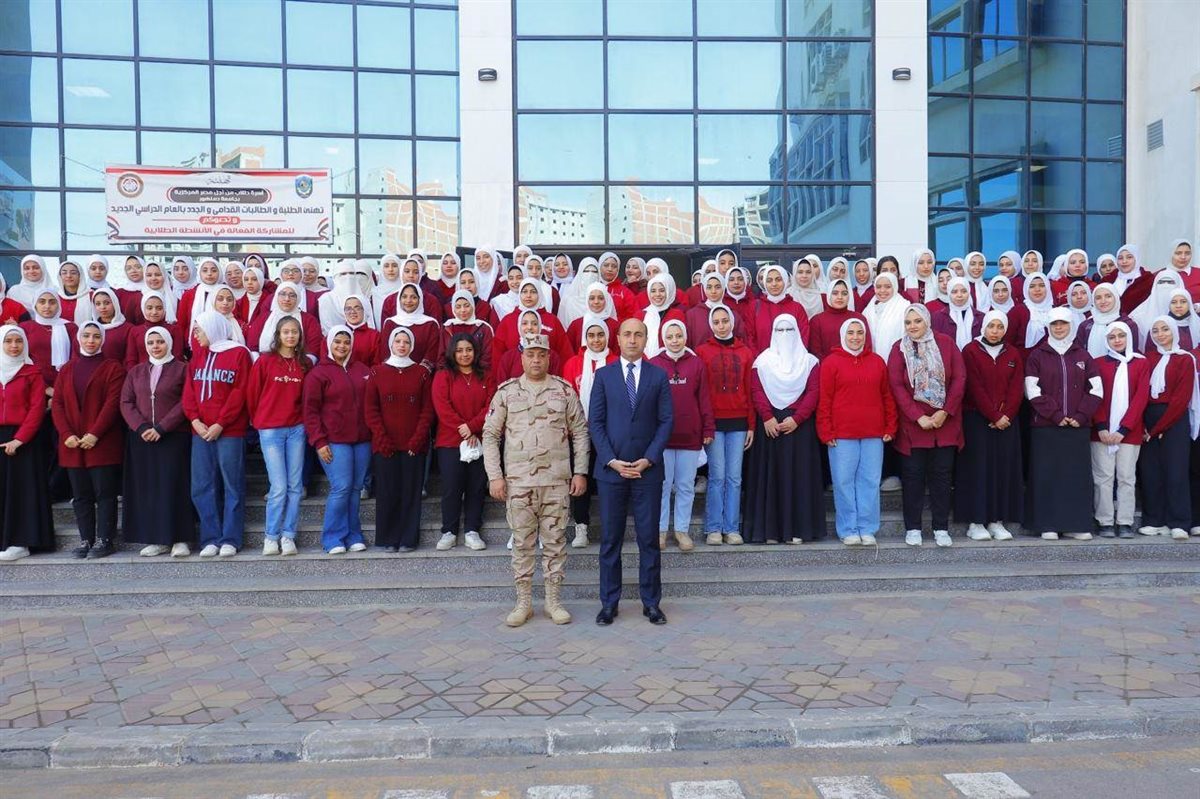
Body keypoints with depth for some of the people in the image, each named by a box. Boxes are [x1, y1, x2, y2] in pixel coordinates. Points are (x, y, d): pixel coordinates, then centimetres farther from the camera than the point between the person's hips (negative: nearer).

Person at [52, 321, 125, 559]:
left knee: (104, 493, -2)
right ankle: (85, 540, 13)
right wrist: (67, 434, -7)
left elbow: (113, 403, -8)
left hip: (103, 443, -4)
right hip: (72, 444, 5)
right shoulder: (67, 369, 15)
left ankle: (105, 540, 3)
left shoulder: (112, 367, 2)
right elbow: (57, 404, 7)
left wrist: (94, 434, -16)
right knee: (81, 495, 7)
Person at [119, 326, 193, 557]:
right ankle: (157, 540, 8)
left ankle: (180, 539, -1)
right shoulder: (135, 371, 15)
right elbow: (126, 403, 7)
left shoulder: (182, 369, 3)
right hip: (141, 439, 4)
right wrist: (141, 427, -9)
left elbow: (185, 403, -6)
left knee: (173, 486, -5)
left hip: (173, 438, -4)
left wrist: (161, 428, -14)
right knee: (147, 487, 2)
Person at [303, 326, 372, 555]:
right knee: (341, 487, -10)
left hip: (362, 440, 4)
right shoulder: (318, 373, 0)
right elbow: (310, 411, -2)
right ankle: (333, 538, 2)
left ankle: (353, 535, 15)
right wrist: (318, 442, -9)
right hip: (334, 441, -4)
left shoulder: (363, 370, 12)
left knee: (356, 488, 6)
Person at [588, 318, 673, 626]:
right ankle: (609, 603, 16)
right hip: (611, 468, 0)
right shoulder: (604, 375, 5)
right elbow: (595, 422, 1)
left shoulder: (658, 376, 6)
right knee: (610, 540, 6)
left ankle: (651, 602, 16)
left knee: (649, 539, 5)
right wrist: (611, 460, -9)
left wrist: (649, 459, -9)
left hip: (648, 469, 0)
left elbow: (666, 421, 2)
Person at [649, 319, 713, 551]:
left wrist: (708, 429, 2)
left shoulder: (696, 363, 5)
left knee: (686, 486, 8)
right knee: (662, 485, 5)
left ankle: (682, 530, 19)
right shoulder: (653, 364, 1)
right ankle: (661, 529, 16)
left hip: (690, 435, 1)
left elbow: (704, 399, 5)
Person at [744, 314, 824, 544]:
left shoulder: (809, 361, 7)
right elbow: (756, 391, -2)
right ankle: (770, 530, 4)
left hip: (800, 425, 0)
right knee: (770, 473, 0)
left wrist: (796, 419, -14)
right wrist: (767, 418, -15)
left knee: (799, 474, 0)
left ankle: (798, 528, 5)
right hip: (769, 425, 0)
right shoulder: (762, 361, 8)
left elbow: (813, 392, -2)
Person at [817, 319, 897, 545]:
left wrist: (890, 427, 7)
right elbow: (824, 400, -2)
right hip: (842, 435, -3)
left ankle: (867, 529, 13)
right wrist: (826, 432, -7)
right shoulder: (831, 362, 2)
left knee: (870, 482, 4)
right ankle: (848, 530, 9)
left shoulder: (877, 362, 12)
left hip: (873, 434, 3)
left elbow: (887, 396, 13)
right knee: (844, 482, 0)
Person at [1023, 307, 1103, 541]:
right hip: (1045, 427, -2)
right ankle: (1048, 525, 3)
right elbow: (1032, 390, -4)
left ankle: (1077, 524, 10)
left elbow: (1096, 389, 6)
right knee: (1047, 475, -2)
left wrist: (1080, 415, -6)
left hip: (1079, 426, 2)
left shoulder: (1083, 356, 12)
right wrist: (1056, 415, -12)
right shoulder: (1037, 355, 4)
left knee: (1078, 475, 3)